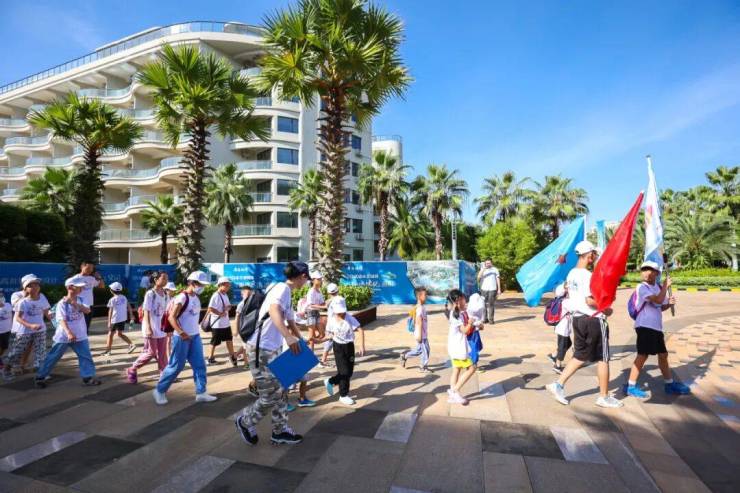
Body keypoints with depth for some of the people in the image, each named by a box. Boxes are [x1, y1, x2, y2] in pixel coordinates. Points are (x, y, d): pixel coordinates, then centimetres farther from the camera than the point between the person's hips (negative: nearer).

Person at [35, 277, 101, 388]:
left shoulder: (80, 300, 2)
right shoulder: (62, 303, -14)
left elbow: (87, 310, -14)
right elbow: (62, 320, -23)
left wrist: (75, 304, -27)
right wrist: (69, 333, -36)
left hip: (80, 336, 4)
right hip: (63, 336, -4)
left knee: (86, 356, 2)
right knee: (53, 357, 8)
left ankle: (88, 377, 9)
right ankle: (40, 377, 26)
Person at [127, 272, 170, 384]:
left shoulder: (166, 295, 7)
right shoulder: (150, 294, -12)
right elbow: (146, 312, -16)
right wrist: (148, 328, -22)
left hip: (162, 329, 6)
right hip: (151, 329, -6)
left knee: (162, 354, 9)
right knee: (151, 353, 0)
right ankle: (132, 370, 21)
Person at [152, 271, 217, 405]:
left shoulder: (197, 298, 10)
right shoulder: (182, 297, -16)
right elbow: (172, 317, -20)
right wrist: (181, 333, -27)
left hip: (195, 337, 8)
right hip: (182, 338, -8)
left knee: (199, 365, 6)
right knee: (176, 366, 3)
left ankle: (201, 393, 13)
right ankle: (159, 390, 23)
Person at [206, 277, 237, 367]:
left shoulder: (225, 295, 9)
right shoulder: (216, 296, -19)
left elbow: (229, 306, 13)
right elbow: (210, 309, -25)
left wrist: (227, 307, -10)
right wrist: (220, 314, -21)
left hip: (226, 323, 8)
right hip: (217, 323, -8)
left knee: (229, 339, 12)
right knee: (215, 342, 7)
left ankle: (232, 356, 22)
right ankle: (211, 358, 22)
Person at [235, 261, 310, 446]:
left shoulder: (287, 294, 14)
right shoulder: (283, 288, -16)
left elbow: (291, 323, 25)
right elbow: (273, 310, -38)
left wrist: (302, 343, 27)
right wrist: (288, 336, -48)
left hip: (273, 349, 10)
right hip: (261, 350, -10)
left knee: (280, 391, 15)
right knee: (271, 396, 1)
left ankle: (280, 431, 29)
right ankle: (245, 422, 25)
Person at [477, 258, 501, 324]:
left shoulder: (495, 269, 6)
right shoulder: (483, 269, 8)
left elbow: (498, 279, 8)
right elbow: (479, 276, -8)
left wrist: (499, 289, 3)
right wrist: (483, 268, -17)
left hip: (492, 289, -2)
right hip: (484, 289, 2)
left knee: (491, 304, -4)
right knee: (484, 304, 2)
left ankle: (491, 319, 2)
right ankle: (485, 319, 9)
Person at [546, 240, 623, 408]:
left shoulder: (571, 273, 8)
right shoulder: (588, 275, -19)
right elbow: (590, 300, -24)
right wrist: (605, 309, -9)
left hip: (578, 318, 8)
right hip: (594, 320, -8)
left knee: (580, 356, 16)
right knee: (603, 358, 7)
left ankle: (558, 384, 11)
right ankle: (604, 397, 19)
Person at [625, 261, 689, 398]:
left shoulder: (659, 288, 12)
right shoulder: (642, 287, -13)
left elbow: (660, 307, 19)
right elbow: (658, 300, -24)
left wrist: (669, 303, -1)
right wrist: (666, 286, -12)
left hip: (657, 327, 8)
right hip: (645, 326, -8)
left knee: (663, 354, 19)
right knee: (643, 355, -8)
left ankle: (669, 384, 36)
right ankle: (631, 386, -2)